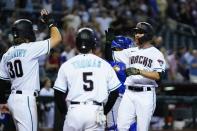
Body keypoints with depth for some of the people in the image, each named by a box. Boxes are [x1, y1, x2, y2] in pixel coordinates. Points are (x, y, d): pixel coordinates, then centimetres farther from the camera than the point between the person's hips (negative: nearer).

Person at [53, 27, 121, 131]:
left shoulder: (67, 65, 2)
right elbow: (115, 92, 8)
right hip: (96, 111, 0)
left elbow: (58, 94, 3)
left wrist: (65, 112, 16)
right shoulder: (104, 65, 5)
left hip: (74, 111, 0)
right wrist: (104, 112, 18)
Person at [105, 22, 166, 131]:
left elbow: (158, 76, -15)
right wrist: (108, 41, 2)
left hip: (146, 94, -5)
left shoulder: (156, 54, -3)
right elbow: (110, 56, 18)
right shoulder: (131, 52, 15)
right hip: (129, 93, 5)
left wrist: (139, 71, -25)